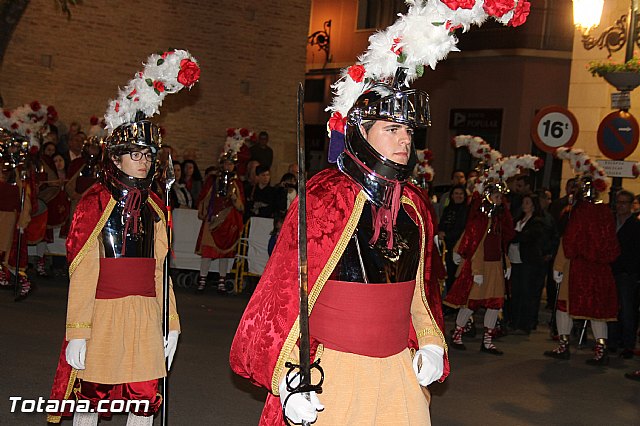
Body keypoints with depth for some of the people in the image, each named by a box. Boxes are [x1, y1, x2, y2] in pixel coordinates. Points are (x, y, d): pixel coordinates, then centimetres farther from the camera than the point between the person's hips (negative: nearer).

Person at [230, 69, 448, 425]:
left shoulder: (414, 203, 6)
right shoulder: (324, 196, -13)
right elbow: (286, 288, -12)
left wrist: (431, 343, 5)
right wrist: (287, 379, -18)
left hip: (397, 369, 6)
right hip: (333, 373, -5)